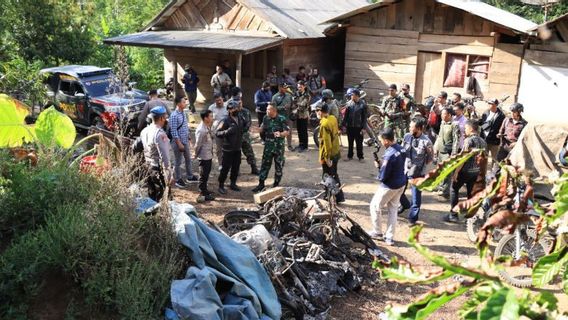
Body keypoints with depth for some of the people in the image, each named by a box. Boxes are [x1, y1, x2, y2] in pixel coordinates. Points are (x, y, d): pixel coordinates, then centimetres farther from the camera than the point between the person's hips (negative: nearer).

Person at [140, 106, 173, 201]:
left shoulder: (144, 131, 4)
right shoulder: (160, 134, -22)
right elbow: (164, 156, -23)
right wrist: (169, 175, -19)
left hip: (147, 167, 8)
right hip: (158, 169, -8)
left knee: (150, 196, 19)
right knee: (157, 198, 4)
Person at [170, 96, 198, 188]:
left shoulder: (183, 113, 5)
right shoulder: (174, 115, -21)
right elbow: (174, 131, -22)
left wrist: (189, 138, 15)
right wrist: (179, 144, -20)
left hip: (186, 141, 8)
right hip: (178, 142, -8)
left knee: (188, 159, 19)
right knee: (178, 162, 7)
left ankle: (190, 176, 34)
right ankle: (178, 180, 20)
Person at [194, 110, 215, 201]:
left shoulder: (207, 127, 5)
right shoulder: (201, 130, -25)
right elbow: (198, 144, -18)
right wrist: (196, 155, -9)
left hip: (209, 155, 9)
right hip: (204, 156, -9)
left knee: (206, 173, 21)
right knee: (203, 175, 2)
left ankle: (204, 189, 37)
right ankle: (203, 194, 12)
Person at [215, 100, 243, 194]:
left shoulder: (239, 119, 7)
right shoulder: (225, 120, -16)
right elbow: (217, 132, -19)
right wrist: (227, 131, -34)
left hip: (237, 148, 7)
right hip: (228, 149, -7)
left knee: (236, 167, 14)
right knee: (225, 168, -1)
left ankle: (233, 183, 30)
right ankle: (221, 186, 12)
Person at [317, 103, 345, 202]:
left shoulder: (324, 124, -25)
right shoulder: (333, 118, 1)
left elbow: (327, 142, -26)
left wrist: (327, 158, -22)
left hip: (328, 155, -9)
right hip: (336, 152, 9)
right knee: (334, 175, 22)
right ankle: (339, 196, 32)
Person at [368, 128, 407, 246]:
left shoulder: (389, 155, -28)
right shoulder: (401, 149, -2)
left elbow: (382, 177, -23)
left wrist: (378, 166, -5)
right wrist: (383, 165, 0)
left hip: (389, 186, -8)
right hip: (401, 184, 8)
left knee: (374, 206, 13)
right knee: (393, 209, 17)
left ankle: (377, 232, 25)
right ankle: (390, 237, 22)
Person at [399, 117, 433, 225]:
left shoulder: (426, 142, -19)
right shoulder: (407, 136, -6)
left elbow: (430, 157, -4)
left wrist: (421, 165, -5)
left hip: (417, 174, -5)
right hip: (404, 170, 5)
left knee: (416, 197, 6)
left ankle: (413, 217, 24)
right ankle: (405, 204, 48)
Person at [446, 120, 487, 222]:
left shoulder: (468, 140, -14)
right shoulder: (483, 142, 7)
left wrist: (456, 172, -16)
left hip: (465, 171, -6)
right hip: (476, 172, 6)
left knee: (454, 189, 8)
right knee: (471, 193, 15)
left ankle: (453, 215, 6)